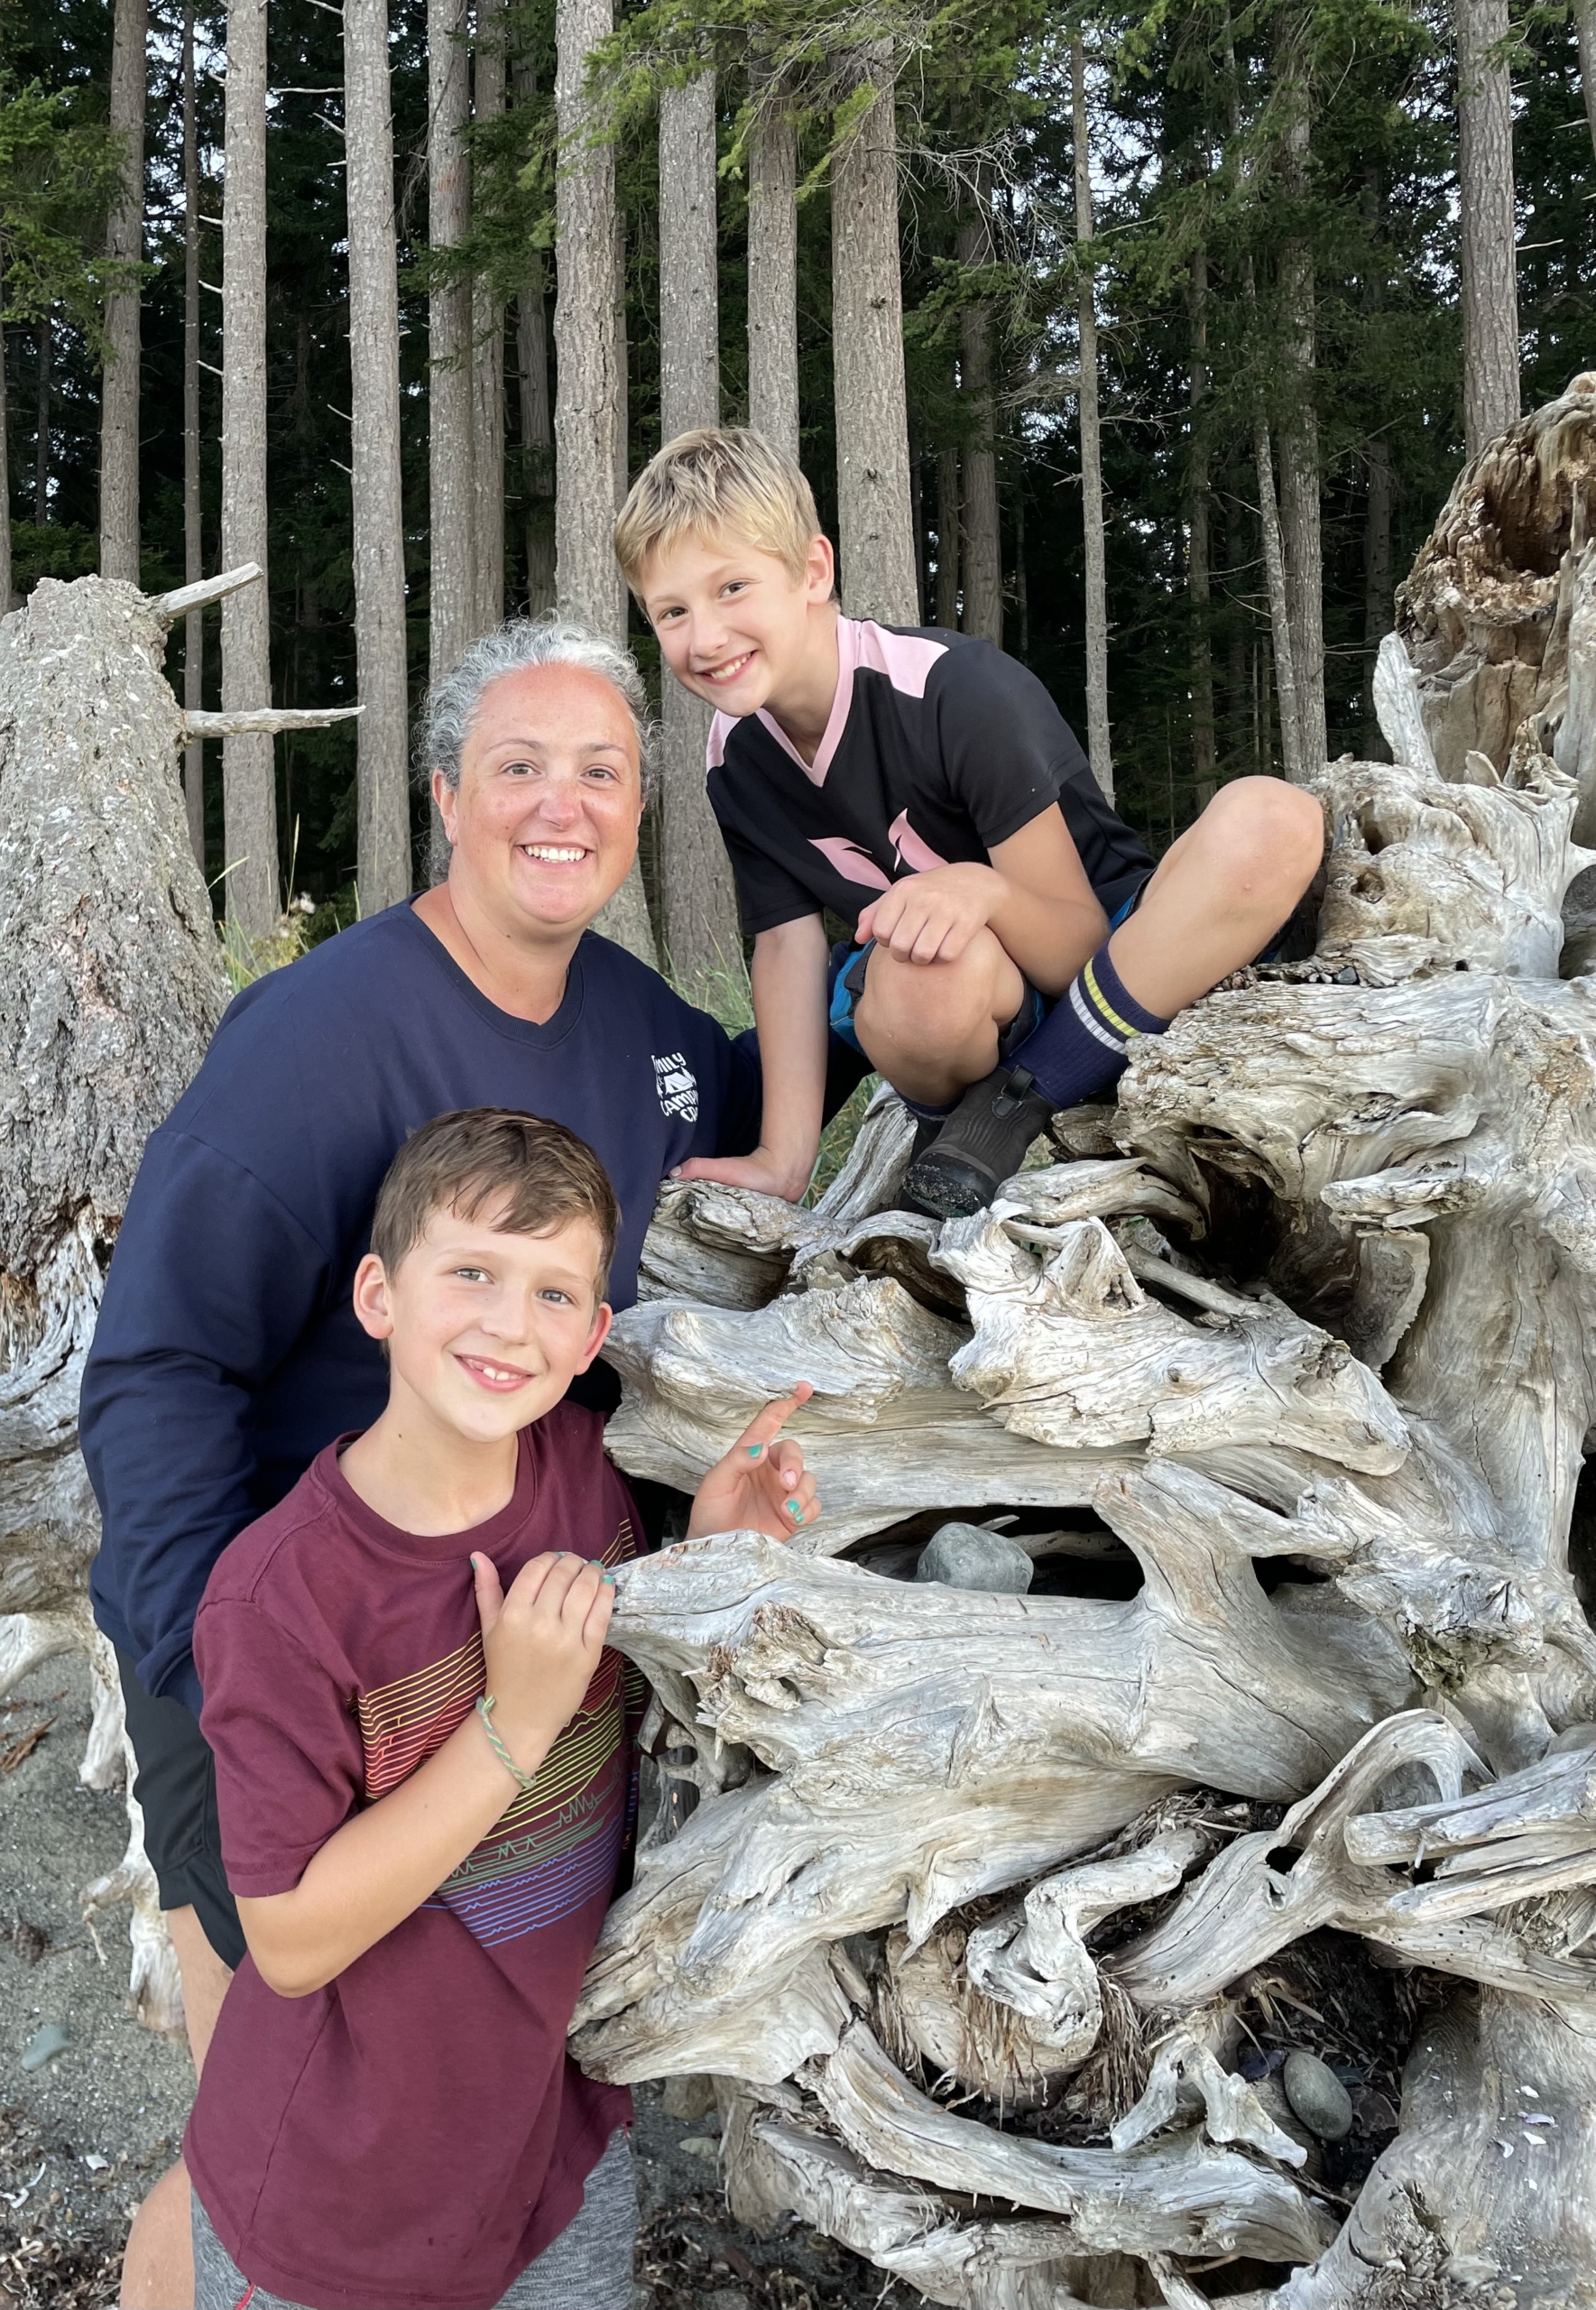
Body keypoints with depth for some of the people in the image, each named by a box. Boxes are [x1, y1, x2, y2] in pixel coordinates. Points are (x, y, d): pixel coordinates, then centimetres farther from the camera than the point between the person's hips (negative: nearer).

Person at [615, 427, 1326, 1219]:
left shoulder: (957, 690, -21)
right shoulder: (735, 755, -4)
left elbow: (1077, 946, -18)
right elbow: (787, 942, -3)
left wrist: (985, 891, -39)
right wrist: (781, 1160, -12)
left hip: (1112, 978, 0)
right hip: (970, 1014, 1)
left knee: (1272, 819, -32)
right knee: (917, 966, -39)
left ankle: (1016, 1108, -23)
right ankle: (952, 1115, -5)